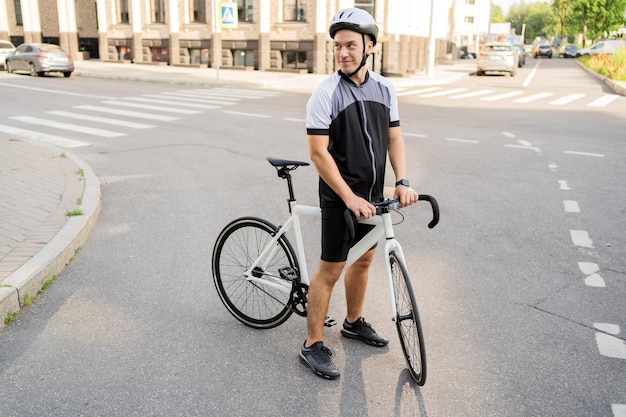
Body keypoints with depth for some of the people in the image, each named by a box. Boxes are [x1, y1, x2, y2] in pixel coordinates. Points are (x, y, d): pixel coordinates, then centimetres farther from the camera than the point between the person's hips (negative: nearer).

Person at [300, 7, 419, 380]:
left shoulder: (385, 88, 2)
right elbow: (319, 153, -18)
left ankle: (354, 322, 40)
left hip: (373, 194, 6)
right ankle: (313, 346, 12)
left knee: (365, 259, 18)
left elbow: (394, 138, 4)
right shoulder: (326, 94, -16)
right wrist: (350, 198, -22)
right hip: (340, 197, -6)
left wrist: (403, 181, -10)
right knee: (331, 269, -1)